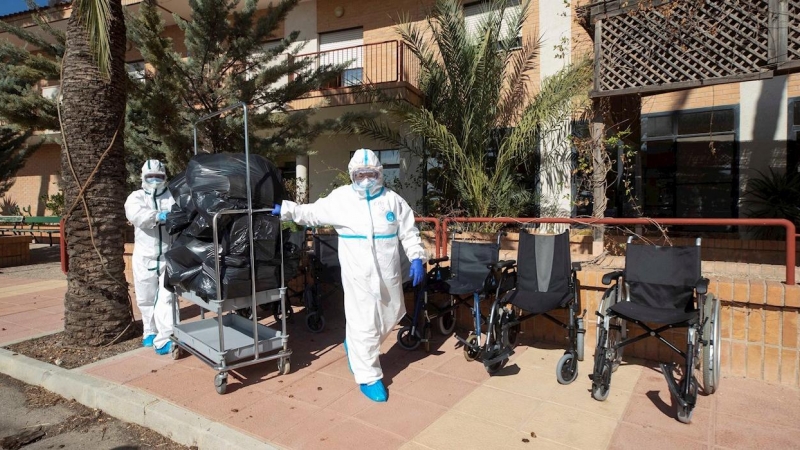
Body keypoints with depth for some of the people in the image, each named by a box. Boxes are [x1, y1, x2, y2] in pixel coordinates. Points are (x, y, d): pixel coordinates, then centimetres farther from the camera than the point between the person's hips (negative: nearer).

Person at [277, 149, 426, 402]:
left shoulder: (392, 200, 2)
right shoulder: (341, 198, -2)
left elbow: (408, 232, 6)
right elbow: (312, 213, 3)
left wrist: (417, 258, -3)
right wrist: (284, 210, -6)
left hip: (388, 274, 4)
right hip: (358, 275, -4)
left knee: (389, 318, 18)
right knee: (364, 324, -1)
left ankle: (353, 346, 44)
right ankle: (368, 377, 17)